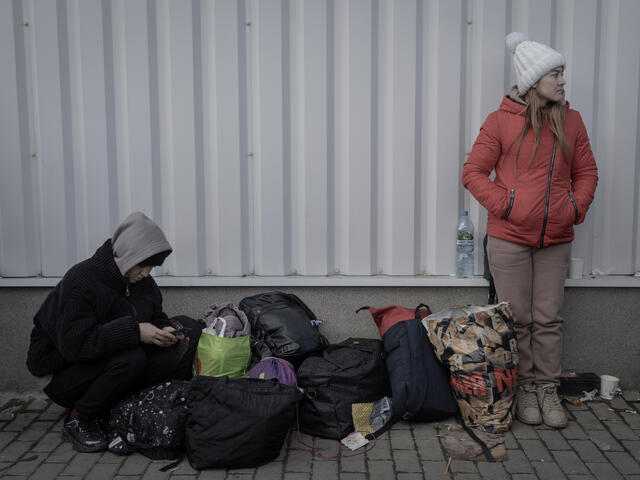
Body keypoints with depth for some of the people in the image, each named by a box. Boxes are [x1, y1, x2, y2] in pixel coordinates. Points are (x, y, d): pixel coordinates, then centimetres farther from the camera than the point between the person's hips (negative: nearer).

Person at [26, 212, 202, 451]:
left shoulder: (139, 280, -2)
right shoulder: (81, 281, -24)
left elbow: (156, 316, 8)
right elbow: (75, 343, -32)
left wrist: (163, 330, -17)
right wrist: (134, 331, -37)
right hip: (62, 373, -6)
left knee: (187, 328, -8)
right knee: (131, 357, -38)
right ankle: (79, 420, -14)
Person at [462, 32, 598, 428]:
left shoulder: (571, 121, 8)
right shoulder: (501, 121, -3)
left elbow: (586, 172, 14)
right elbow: (474, 173, -3)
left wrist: (576, 206, -2)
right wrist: (506, 205, -12)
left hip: (556, 240, 3)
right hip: (509, 237, -3)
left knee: (549, 319, 9)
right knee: (517, 319, 6)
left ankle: (547, 389, 22)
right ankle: (524, 388, 21)